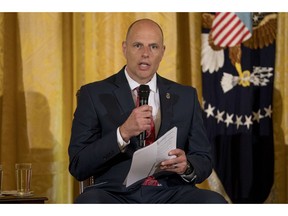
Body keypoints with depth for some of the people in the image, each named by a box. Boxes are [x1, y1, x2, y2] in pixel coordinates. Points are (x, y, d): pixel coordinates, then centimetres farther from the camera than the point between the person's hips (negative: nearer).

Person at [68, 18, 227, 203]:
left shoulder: (186, 96, 16)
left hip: (170, 194, 2)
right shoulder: (94, 95, 7)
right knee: (89, 202, -37)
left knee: (215, 202, -30)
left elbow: (204, 161, 15)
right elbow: (78, 166, -1)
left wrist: (186, 167, -9)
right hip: (117, 193, -2)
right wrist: (123, 133, -16)